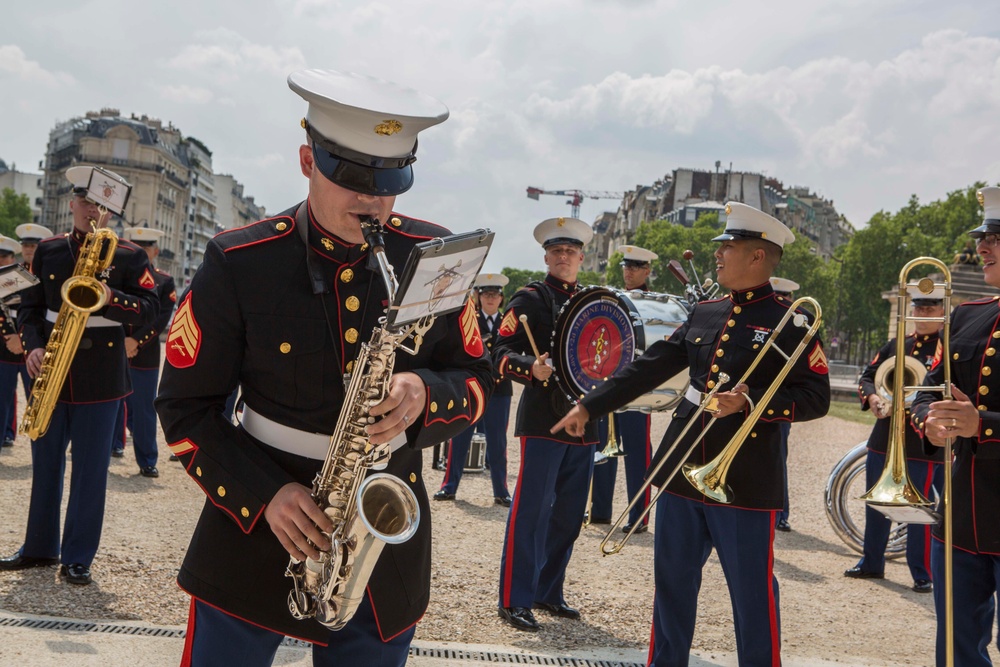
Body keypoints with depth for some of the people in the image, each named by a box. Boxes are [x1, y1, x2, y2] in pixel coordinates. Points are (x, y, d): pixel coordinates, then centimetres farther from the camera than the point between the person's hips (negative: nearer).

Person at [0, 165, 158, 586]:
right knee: (45, 463, 13)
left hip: (101, 374, -3)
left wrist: (110, 298, -25)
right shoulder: (48, 251, 9)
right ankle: (40, 547, 27)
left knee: (90, 468, 1)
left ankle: (78, 558, 11)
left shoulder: (129, 256, -1)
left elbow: (149, 309, -7)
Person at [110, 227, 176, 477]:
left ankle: (147, 461, 10)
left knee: (144, 409, 2)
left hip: (145, 357, -2)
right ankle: (113, 445, 23)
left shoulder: (164, 282, 4)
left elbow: (162, 318, -6)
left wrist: (136, 341, -17)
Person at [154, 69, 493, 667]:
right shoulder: (238, 264, -10)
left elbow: (477, 381, 3)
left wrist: (426, 397, -20)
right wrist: (264, 495, -18)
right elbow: (186, 407, -4)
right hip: (257, 529, -1)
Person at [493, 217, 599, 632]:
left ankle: (548, 591, 24)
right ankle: (514, 600, 3)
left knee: (569, 515, 11)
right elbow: (502, 355, -9)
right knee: (531, 511, -5)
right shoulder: (531, 298, -1)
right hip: (544, 420, -6)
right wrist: (533, 369, -26)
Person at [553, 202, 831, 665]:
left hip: (746, 483, -6)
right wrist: (590, 405, 11)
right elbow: (650, 367, 13)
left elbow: (816, 397, -9)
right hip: (682, 471, 6)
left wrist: (751, 402, -22)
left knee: (752, 592, 5)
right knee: (672, 583, 15)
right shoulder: (704, 313, 11)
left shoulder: (789, 322, -6)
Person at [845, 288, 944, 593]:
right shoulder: (897, 343, 12)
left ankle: (922, 574, 14)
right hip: (884, 440, 6)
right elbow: (868, 375, 13)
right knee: (876, 503, 14)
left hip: (924, 445, -6)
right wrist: (872, 397, -9)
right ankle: (872, 562, 29)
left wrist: (903, 405, -26)